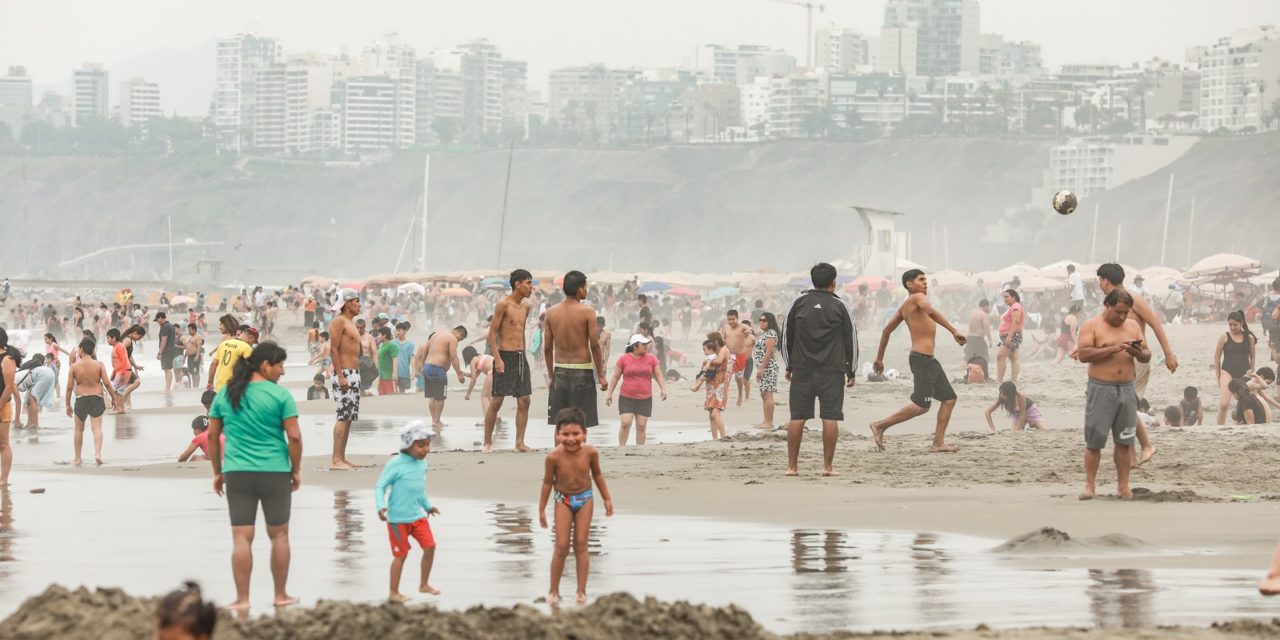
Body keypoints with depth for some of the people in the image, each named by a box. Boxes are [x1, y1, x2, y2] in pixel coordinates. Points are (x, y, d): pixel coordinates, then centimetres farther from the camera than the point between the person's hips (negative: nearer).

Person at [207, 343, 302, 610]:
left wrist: (217, 472, 15)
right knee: (279, 534, 11)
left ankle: (242, 598, -2)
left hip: (237, 474, 2)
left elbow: (212, 435, 8)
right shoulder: (280, 395, -6)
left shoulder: (225, 394, 6)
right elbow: (294, 437, -8)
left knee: (241, 538, 1)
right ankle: (281, 596, 17)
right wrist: (296, 470, 4)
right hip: (275, 472, -2)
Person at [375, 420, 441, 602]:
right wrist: (380, 506, -28)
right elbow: (380, 486, -14)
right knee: (401, 554, -1)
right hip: (398, 518, -7)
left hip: (418, 516, 7)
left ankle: (424, 584, 21)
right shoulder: (395, 464, -15)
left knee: (430, 547, 2)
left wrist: (428, 506, 31)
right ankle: (394, 593, 11)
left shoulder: (422, 463, 7)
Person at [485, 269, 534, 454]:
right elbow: (493, 333, -11)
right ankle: (487, 442, 4)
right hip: (505, 356, -7)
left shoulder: (525, 306, 13)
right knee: (497, 401, -4)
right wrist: (497, 359, -18)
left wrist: (523, 354, 18)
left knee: (524, 400, 1)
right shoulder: (503, 304, -9)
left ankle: (520, 442, 5)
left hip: (520, 357, 7)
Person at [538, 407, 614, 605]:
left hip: (585, 499, 1)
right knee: (562, 547, -2)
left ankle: (581, 591, 12)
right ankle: (553, 591, 12)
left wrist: (607, 498, 9)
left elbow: (597, 475, 1)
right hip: (563, 500, -1)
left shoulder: (590, 453, -18)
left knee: (581, 545, 5)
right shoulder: (554, 457, -23)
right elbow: (548, 482, -10)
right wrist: (541, 509, -3)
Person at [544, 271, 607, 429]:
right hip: (582, 371, -4)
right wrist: (601, 376, -2)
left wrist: (550, 375, 15)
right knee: (581, 423, 0)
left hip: (560, 370, 4)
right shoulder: (587, 312, -8)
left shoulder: (551, 312, 3)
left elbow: (547, 347, 5)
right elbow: (594, 345, -9)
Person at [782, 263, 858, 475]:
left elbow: (786, 335, 10)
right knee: (830, 418, 0)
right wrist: (851, 371, 13)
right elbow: (851, 339, 5)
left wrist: (789, 365, 20)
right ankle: (827, 466, -3)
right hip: (832, 371, -2)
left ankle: (792, 465, 5)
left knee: (797, 417, 4)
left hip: (802, 370, 2)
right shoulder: (839, 306, 1)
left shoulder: (799, 303, 5)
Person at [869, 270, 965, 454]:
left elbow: (887, 330, 21)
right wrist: (954, 331, -33)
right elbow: (931, 312, -30)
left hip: (929, 360, 10)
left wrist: (879, 358, 26)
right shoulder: (917, 298, -9)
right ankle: (880, 426, -3)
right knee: (921, 406, -12)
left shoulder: (905, 306, 17)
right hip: (922, 358, -10)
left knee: (949, 398, 10)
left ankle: (938, 443, 9)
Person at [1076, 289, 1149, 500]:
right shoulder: (1092, 326, -1)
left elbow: (1147, 356, 14)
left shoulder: (1133, 326, 13)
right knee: (1094, 440, -4)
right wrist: (1112, 349, -20)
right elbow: (1083, 354, -14)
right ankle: (1090, 485, 1)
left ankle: (1123, 486, 9)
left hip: (1127, 389, 4)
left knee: (1125, 441, 4)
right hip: (1101, 388, -4)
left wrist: (1139, 353, -10)